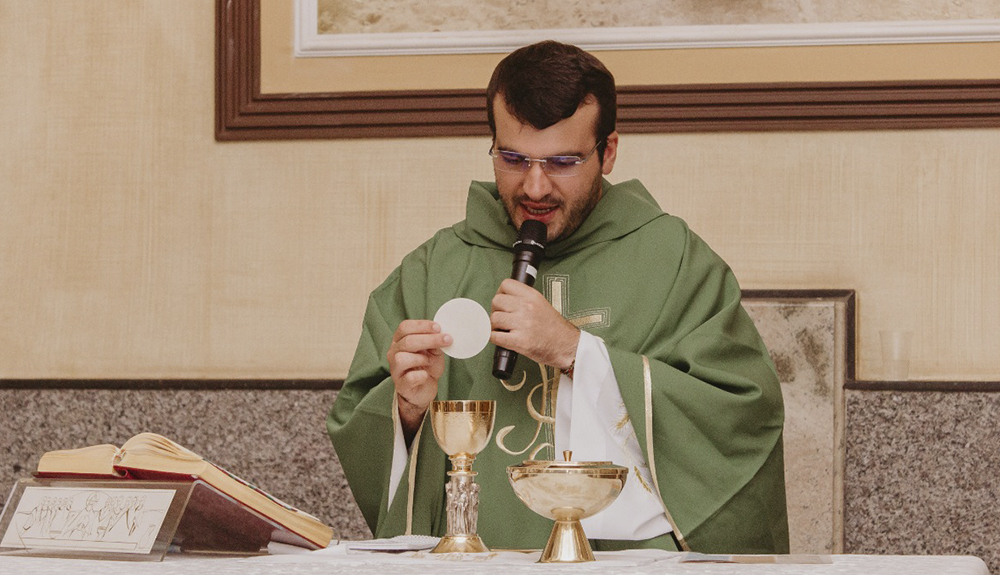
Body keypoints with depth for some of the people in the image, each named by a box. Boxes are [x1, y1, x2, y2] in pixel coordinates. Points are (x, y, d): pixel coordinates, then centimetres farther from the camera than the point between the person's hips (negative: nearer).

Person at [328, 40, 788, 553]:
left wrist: (577, 349, -8)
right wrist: (407, 406, -10)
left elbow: (745, 414, -4)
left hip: (632, 559, -2)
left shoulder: (675, 262, 9)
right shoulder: (431, 273, 14)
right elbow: (350, 436, 12)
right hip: (470, 562, 2)